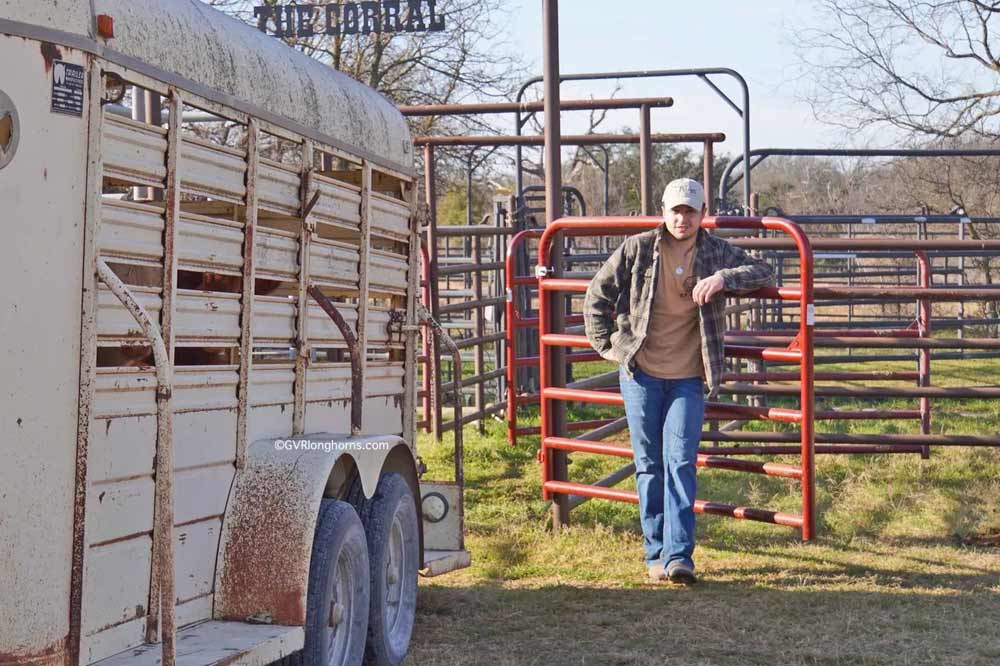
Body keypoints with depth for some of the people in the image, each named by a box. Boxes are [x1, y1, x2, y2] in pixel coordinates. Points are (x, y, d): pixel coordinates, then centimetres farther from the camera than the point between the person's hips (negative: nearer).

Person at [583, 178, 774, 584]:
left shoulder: (716, 254, 3)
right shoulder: (638, 249, -1)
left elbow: (764, 274, -5)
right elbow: (597, 295, 8)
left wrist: (723, 279, -21)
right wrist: (607, 345, 5)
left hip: (688, 378, 0)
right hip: (640, 374, 0)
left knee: (680, 462, -9)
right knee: (649, 465, 5)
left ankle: (678, 555, -10)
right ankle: (656, 554, 13)